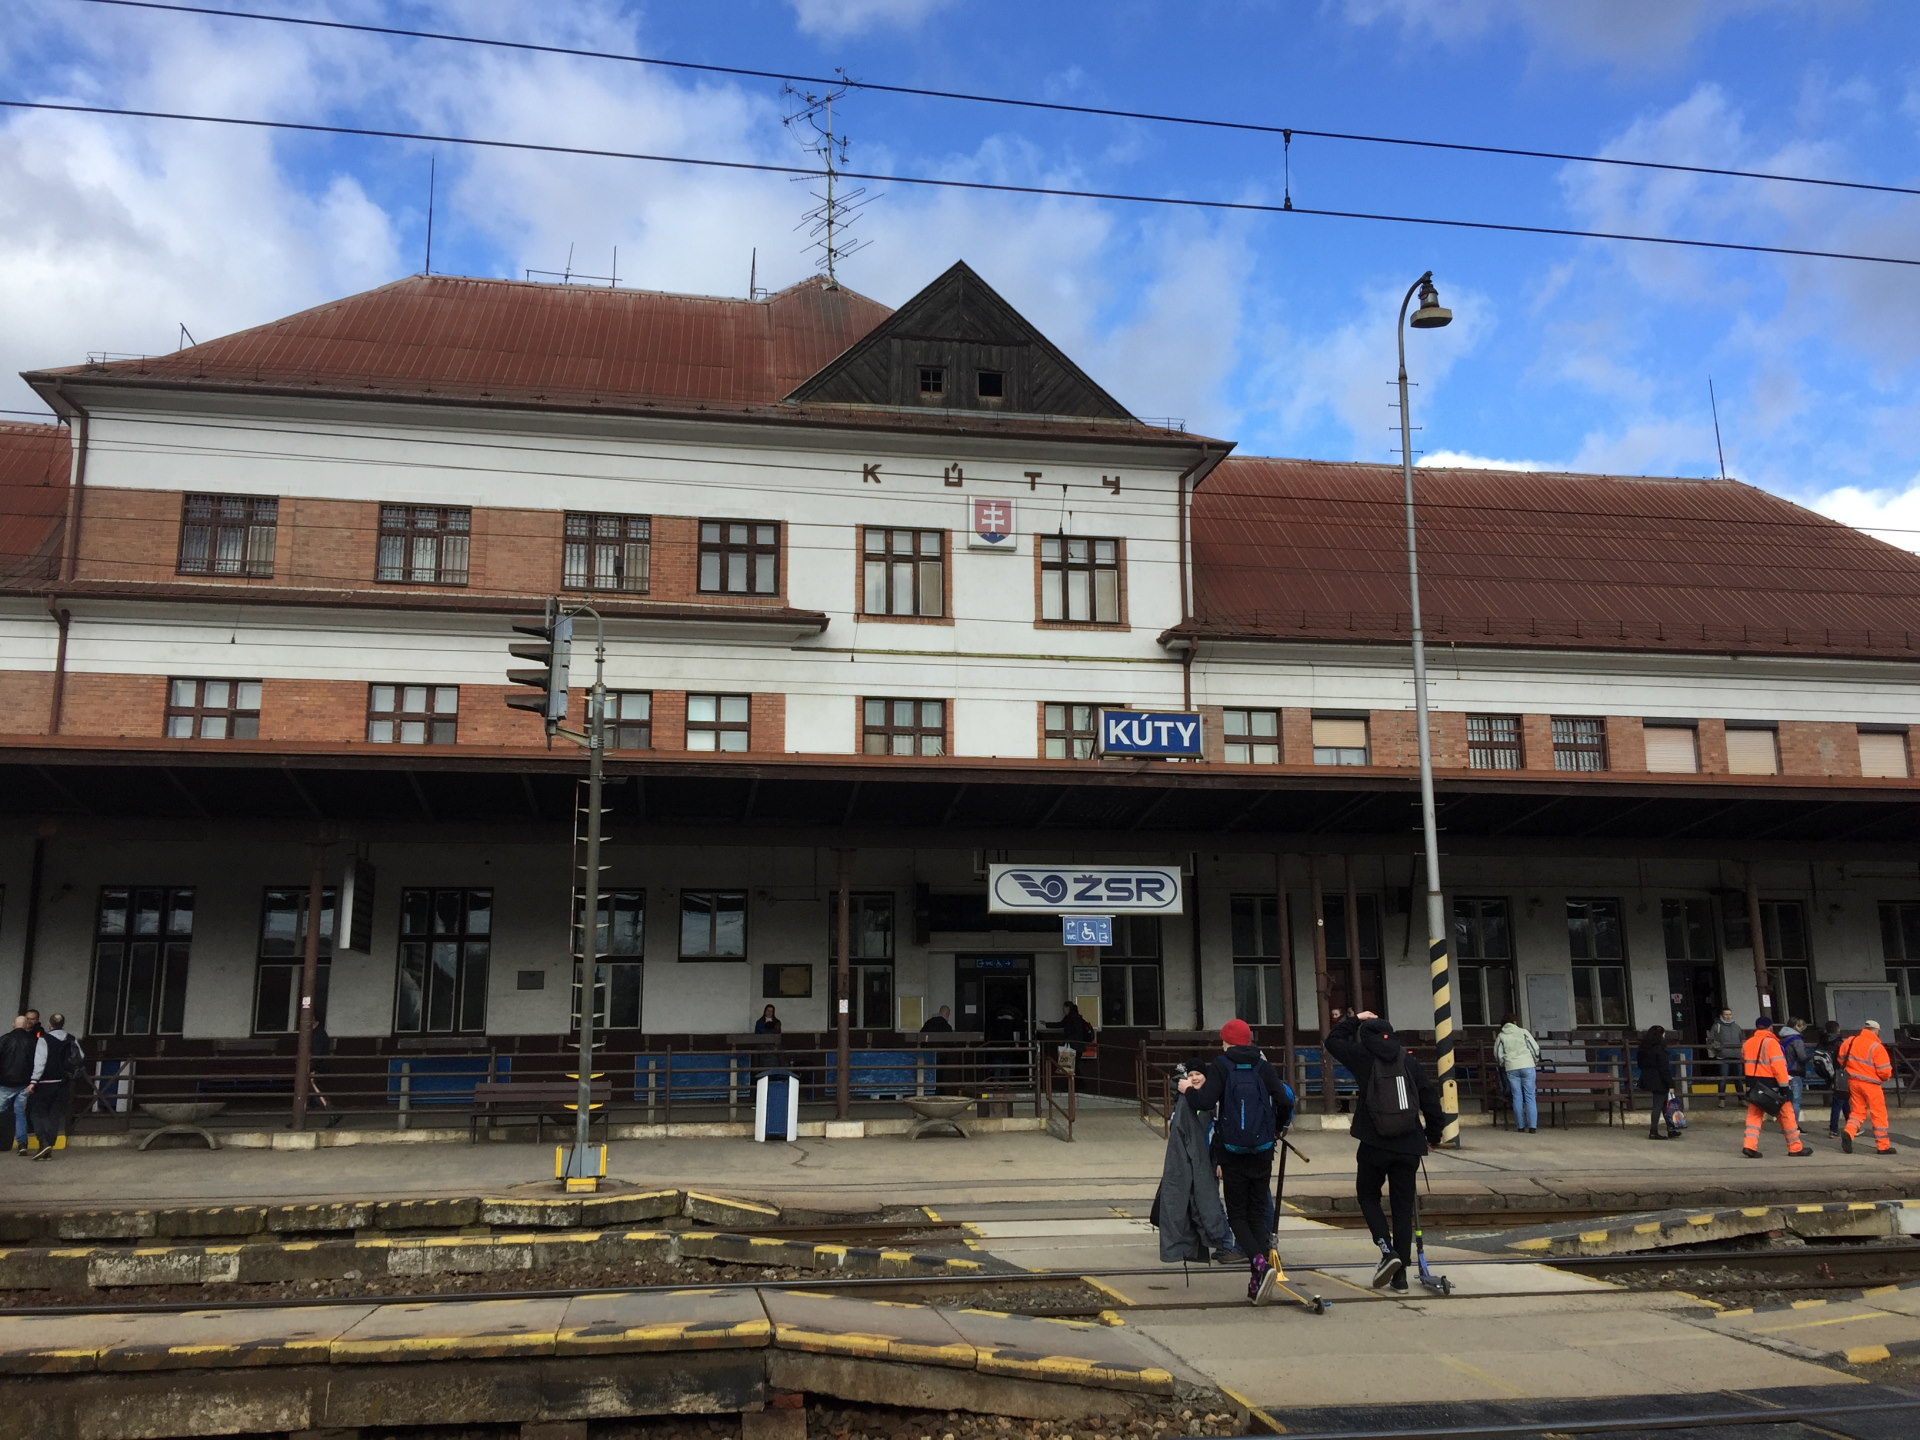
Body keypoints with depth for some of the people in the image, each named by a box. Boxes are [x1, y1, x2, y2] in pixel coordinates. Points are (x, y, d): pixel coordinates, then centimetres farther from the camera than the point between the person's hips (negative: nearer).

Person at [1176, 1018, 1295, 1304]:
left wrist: (1189, 1089, 5)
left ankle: (1260, 1263, -21)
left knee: (1237, 1215, 5)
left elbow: (1205, 1102, -16)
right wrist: (1279, 1129, 13)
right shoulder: (1263, 1066, 5)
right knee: (1258, 1213, 11)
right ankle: (1257, 1284, 6)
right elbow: (1285, 1101, -5)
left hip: (1232, 1152, -3)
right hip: (1262, 1152, 3)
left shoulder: (1220, 1066, -4)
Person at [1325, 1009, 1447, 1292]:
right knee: (1403, 1206, 10)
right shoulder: (1407, 1060, 4)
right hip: (1408, 1146, 3)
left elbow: (1333, 1040, 14)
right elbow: (1429, 1095, 5)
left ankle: (1388, 1249, -4)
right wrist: (1435, 1131, 16)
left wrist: (1353, 1019, 24)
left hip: (1374, 1145, -3)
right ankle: (1401, 1272, 10)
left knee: (1367, 1196, 17)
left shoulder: (1363, 1056, -2)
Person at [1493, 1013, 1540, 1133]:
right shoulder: (1523, 1032, 2)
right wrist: (1536, 1062, 16)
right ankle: (1532, 1127, -4)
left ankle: (1520, 1126, 7)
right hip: (1527, 1066, -1)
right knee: (1530, 1097, 1)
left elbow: (1498, 1054, 8)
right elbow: (1535, 1048, 1)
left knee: (1517, 1097, 6)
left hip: (1511, 1069, 1)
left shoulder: (1500, 1036, 7)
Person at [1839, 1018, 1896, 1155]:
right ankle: (1883, 1146, 11)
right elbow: (1885, 1071, -15)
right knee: (1879, 1114, 7)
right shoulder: (1877, 1048, -16)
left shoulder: (1850, 1041, 1)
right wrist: (1886, 1077, 7)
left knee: (1857, 1111, 13)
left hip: (1853, 1081, 5)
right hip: (1871, 1084, -5)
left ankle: (1849, 1132, -12)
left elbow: (1841, 1059, 12)